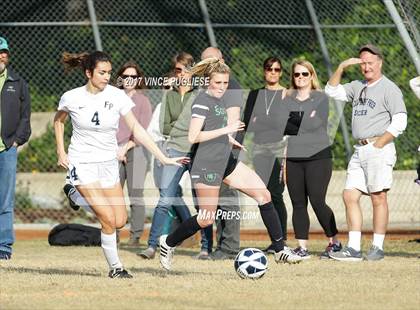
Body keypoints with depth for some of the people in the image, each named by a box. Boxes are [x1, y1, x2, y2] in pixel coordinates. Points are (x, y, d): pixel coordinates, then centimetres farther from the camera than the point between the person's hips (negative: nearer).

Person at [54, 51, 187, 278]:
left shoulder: (117, 96, -7)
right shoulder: (72, 98, -9)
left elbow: (136, 129, -6)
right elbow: (58, 120, 12)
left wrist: (162, 157, -11)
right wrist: (61, 152, 4)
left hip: (108, 164, 4)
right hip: (82, 163, -4)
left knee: (120, 222, 1)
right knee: (108, 219, -15)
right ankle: (115, 267, 2)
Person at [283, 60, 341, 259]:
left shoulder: (321, 98, 3)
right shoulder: (287, 100, 15)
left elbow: (316, 124, -10)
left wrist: (292, 122, -7)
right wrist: (302, 122, -6)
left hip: (317, 157, -4)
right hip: (293, 158, 4)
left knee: (317, 201, -11)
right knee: (298, 203, 1)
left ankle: (334, 242, 3)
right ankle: (302, 248, 4)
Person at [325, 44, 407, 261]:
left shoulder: (389, 88, -4)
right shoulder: (358, 87, 18)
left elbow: (399, 122, -11)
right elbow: (332, 91, 21)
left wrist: (378, 144, -13)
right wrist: (341, 67, 9)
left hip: (379, 150, -8)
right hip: (359, 151, 8)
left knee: (378, 197, -6)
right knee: (350, 196, 1)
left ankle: (377, 247, -2)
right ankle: (353, 248, 1)